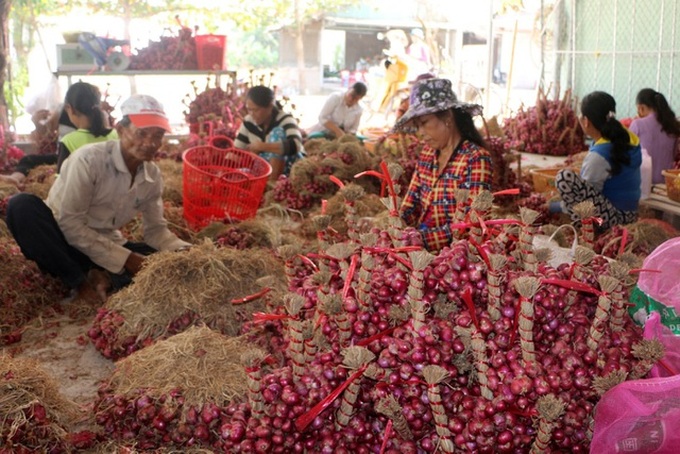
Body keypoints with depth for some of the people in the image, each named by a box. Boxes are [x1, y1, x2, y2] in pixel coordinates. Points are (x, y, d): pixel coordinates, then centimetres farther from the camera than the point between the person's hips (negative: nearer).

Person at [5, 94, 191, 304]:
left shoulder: (153, 176, -3)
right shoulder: (89, 159, -21)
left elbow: (156, 229, 4)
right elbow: (69, 223, -23)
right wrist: (123, 259, -25)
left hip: (106, 250, 4)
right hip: (66, 245, -4)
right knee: (22, 205, -34)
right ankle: (81, 284, -23)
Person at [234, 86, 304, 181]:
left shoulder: (285, 120, -20)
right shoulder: (249, 122, -4)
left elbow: (295, 145, -40)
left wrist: (261, 146, -40)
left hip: (289, 168, -4)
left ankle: (272, 182, -33)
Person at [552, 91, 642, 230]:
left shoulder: (598, 155, -24)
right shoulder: (627, 137, 1)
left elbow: (586, 192, -15)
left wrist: (561, 207, -2)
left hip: (614, 216, -9)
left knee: (565, 176, -27)